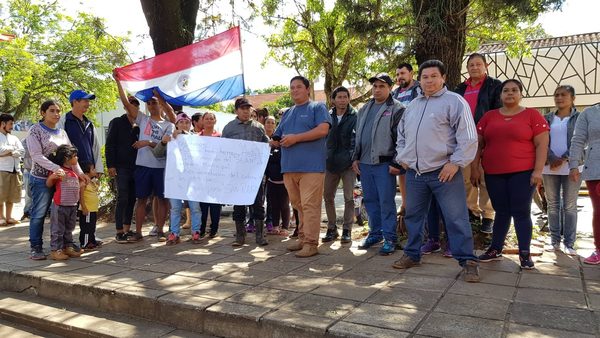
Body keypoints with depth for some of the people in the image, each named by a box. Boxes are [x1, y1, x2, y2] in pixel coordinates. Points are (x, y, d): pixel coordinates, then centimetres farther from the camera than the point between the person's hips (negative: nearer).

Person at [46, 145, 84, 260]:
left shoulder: (74, 172, 13)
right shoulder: (58, 171, -10)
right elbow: (48, 184, -10)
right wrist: (52, 176, -27)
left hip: (72, 206, 7)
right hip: (60, 206, -7)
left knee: (69, 229, 15)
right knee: (58, 229, 0)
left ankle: (68, 247, 24)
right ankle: (56, 250, 7)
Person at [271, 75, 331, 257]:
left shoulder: (317, 108, 5)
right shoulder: (287, 113, 25)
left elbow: (323, 130, -12)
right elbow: (276, 138, 28)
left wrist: (295, 138, -13)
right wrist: (277, 142, 3)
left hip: (311, 166, -6)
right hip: (289, 167, 7)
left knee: (309, 205, -8)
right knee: (297, 205, 11)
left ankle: (310, 243, -3)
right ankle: (302, 237, 21)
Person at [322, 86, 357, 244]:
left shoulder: (354, 117, -2)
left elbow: (356, 139, -6)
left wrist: (353, 158, -14)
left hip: (348, 164, -4)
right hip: (330, 163, 4)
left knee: (348, 198, 1)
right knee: (328, 196, 9)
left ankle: (347, 230, 12)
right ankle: (332, 228, 22)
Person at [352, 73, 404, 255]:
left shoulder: (396, 109, -4)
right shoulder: (364, 109, 17)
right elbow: (357, 135, 21)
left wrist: (396, 163, -14)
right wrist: (355, 158, 15)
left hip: (384, 164, -6)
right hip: (365, 163, 6)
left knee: (386, 201, -2)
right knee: (370, 200, 13)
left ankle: (390, 238, 8)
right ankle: (375, 233, 26)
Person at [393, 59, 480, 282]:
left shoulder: (454, 101, -4)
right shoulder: (412, 105, 16)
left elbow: (467, 137, -9)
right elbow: (401, 134, 27)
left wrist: (455, 162, -15)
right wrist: (402, 156, 15)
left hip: (444, 172, -6)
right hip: (414, 173, 6)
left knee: (456, 218, -3)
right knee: (413, 216, 14)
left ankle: (468, 261, 8)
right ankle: (412, 254, 29)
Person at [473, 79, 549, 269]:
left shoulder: (532, 115, 2)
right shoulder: (489, 116, 9)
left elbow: (541, 145, -2)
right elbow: (478, 144, 9)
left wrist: (538, 170, -10)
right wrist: (474, 168, 3)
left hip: (522, 173, -3)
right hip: (493, 174, 3)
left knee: (521, 212, -1)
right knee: (501, 212, 10)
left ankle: (525, 254, 8)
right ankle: (495, 250, 19)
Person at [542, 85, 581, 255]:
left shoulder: (580, 118, 5)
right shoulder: (547, 118, 11)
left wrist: (564, 159, -15)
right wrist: (552, 159, -13)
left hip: (572, 166, -2)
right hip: (549, 167, 2)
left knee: (569, 206, 1)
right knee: (553, 205, 5)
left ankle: (569, 243, 5)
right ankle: (555, 240, 11)